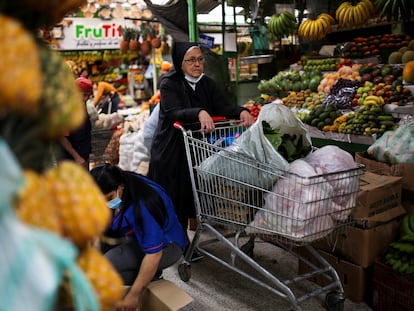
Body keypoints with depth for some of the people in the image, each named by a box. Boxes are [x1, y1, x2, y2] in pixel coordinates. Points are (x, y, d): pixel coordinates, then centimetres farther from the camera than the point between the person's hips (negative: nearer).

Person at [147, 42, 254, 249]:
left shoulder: (207, 84, 10)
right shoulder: (169, 84, -7)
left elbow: (223, 106, -3)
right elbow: (173, 113, -23)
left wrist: (241, 112, -23)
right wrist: (199, 113, -40)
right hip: (171, 152, -5)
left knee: (189, 195, 11)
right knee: (171, 200, 0)